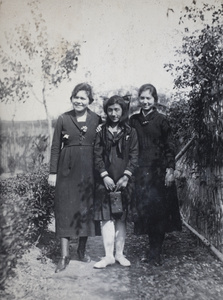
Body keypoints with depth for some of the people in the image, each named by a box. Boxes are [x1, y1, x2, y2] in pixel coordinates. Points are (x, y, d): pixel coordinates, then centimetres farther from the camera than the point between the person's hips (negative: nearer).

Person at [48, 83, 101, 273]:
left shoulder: (97, 120, 4)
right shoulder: (63, 119, 2)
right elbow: (55, 147, 3)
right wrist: (53, 172, -1)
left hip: (89, 169, 1)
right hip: (67, 169, -1)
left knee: (86, 208, 8)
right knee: (65, 209, 0)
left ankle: (82, 249, 25)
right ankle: (65, 255, 8)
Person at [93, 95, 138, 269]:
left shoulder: (130, 132, 6)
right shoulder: (102, 131, 7)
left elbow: (134, 156, 1)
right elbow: (97, 156, 2)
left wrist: (126, 176, -11)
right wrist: (104, 176, -10)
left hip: (124, 181, 0)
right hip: (105, 180, 0)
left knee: (121, 218, 5)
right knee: (107, 218, -2)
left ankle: (119, 253, 15)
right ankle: (109, 255, 4)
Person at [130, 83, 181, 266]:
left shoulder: (161, 120, 0)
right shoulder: (133, 120, 9)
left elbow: (170, 147, -1)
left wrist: (170, 169, -8)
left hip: (158, 170, -3)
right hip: (140, 170, 3)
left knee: (158, 209, -2)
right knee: (144, 208, 2)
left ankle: (155, 252, 8)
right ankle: (154, 249, 15)